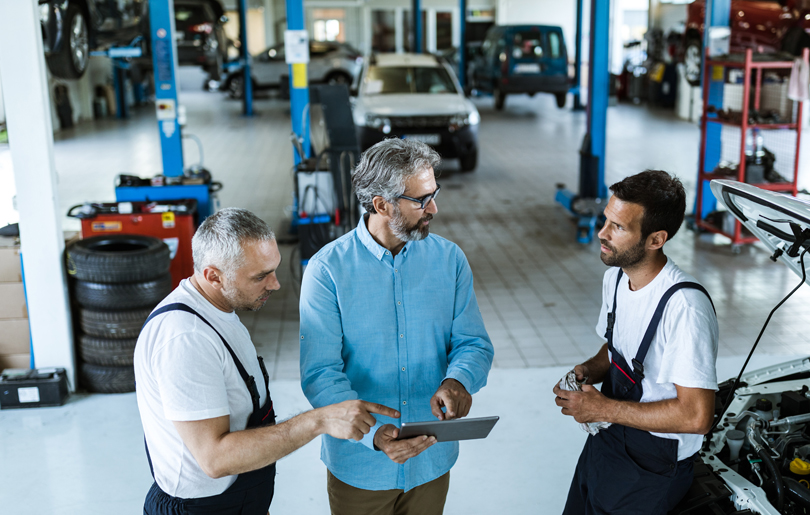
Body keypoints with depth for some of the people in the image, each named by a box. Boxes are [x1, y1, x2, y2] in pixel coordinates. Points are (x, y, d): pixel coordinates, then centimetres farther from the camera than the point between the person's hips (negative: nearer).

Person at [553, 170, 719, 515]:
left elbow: (697, 416, -31)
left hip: (651, 470, -8)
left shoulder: (684, 306, -29)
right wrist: (589, 370, -5)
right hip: (603, 443, 8)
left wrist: (605, 409, -24)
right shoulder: (615, 278, 0)